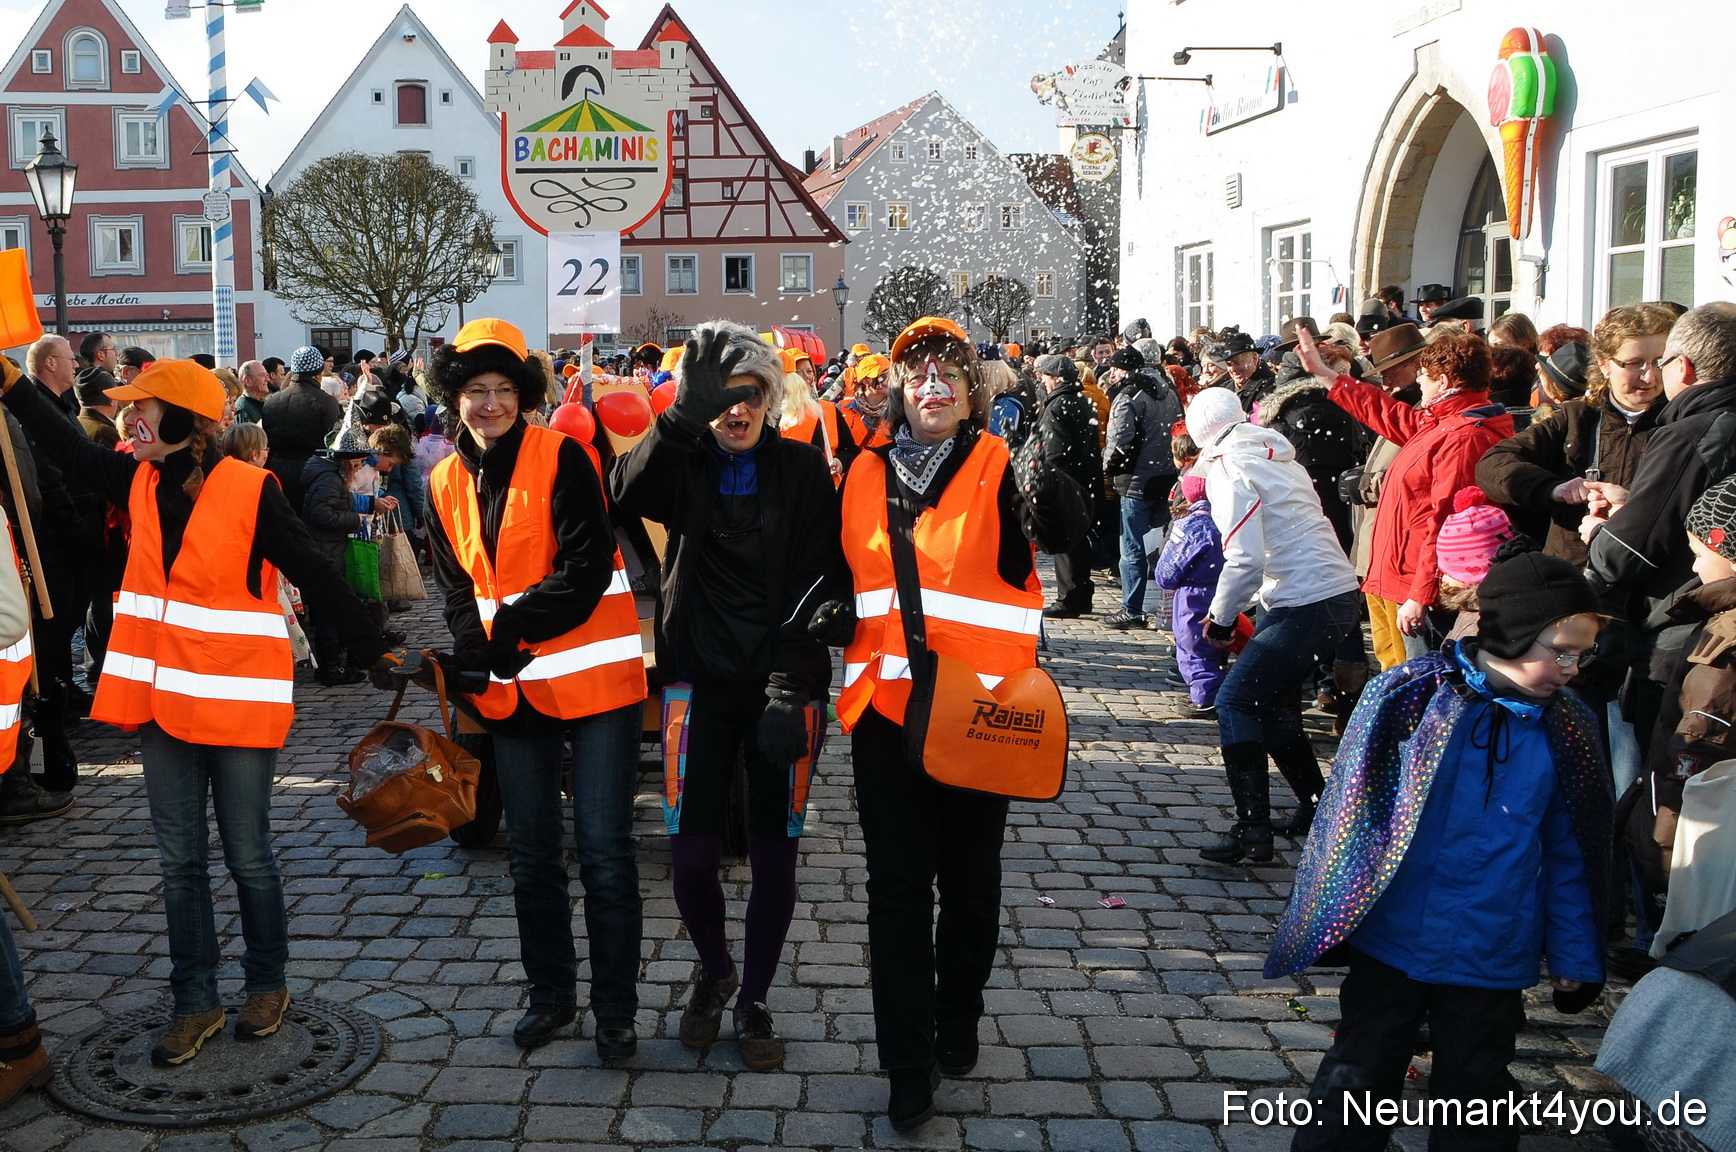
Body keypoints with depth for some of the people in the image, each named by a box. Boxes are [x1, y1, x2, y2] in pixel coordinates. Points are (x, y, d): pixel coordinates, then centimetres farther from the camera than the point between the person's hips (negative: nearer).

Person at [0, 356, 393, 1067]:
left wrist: (373, 653, -14)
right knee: (179, 862, 12)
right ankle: (195, 1002, 24)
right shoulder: (139, 481, 4)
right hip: (162, 701, 6)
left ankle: (266, 983, 27)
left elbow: (316, 578, -13)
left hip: (237, 701, -6)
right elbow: (67, 446, 18)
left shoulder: (251, 491, -14)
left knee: (247, 856, 8)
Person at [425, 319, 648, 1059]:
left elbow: (588, 569, -17)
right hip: (513, 687, 6)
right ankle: (550, 993, 32)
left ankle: (615, 1006, 13)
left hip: (594, 678, -5)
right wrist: (475, 647, -10)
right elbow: (456, 590, 8)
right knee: (532, 852, 15)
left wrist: (509, 626, -18)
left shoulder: (561, 458, -10)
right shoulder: (446, 483, 8)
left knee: (604, 850, -1)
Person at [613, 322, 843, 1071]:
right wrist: (686, 414, -36)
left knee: (774, 850, 5)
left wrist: (791, 684, -16)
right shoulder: (683, 467, 3)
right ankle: (713, 972, 29)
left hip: (781, 684, -1)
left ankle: (754, 999, 25)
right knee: (691, 848, 0)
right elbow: (629, 494, -21)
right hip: (700, 679, 1)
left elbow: (820, 579, -6)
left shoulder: (803, 469, 0)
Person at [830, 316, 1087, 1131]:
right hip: (885, 706, 2)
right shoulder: (865, 474, 6)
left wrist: (1047, 472, -44)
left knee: (969, 880, 14)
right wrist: (836, 615, -3)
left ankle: (956, 1025, 36)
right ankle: (908, 1070, 13)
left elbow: (1064, 531, -24)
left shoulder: (1001, 469, -5)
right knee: (897, 890, 4)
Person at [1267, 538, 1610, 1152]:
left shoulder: (1567, 728, -5)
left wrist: (1574, 955, 7)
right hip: (1392, 942, -2)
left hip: (1492, 960, 2)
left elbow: (1570, 854, 3)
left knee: (1476, 1101, 18)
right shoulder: (1412, 692, -13)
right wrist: (1332, 919, -3)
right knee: (1357, 1082, 13)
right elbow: (1350, 812, -6)